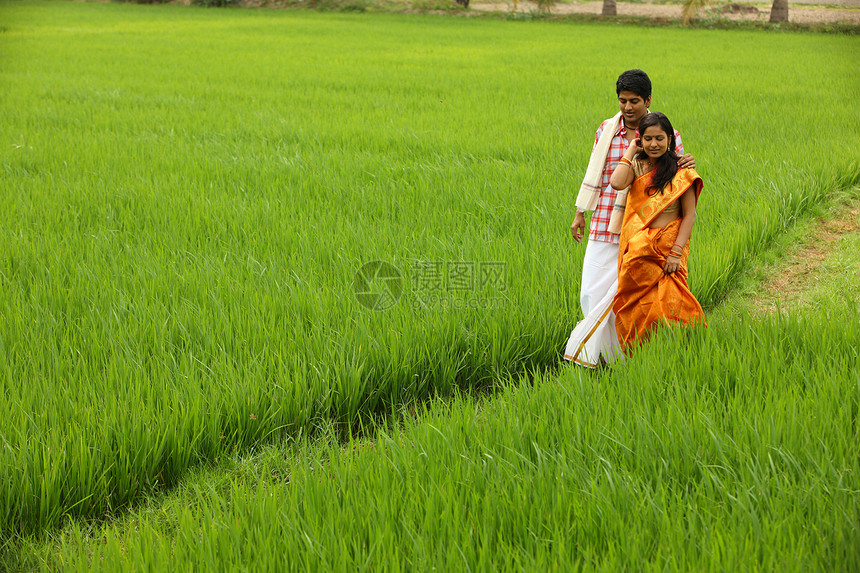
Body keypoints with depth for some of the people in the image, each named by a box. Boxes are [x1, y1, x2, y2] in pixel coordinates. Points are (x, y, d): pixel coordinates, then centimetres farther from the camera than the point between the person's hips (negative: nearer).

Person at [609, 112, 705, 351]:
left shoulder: (680, 172, -1)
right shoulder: (636, 165, 8)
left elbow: (689, 215, -4)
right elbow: (617, 183, -14)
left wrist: (676, 252, -12)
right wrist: (630, 151, -2)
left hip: (667, 248, -3)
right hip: (637, 248, 3)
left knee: (668, 308, -10)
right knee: (636, 308, 4)